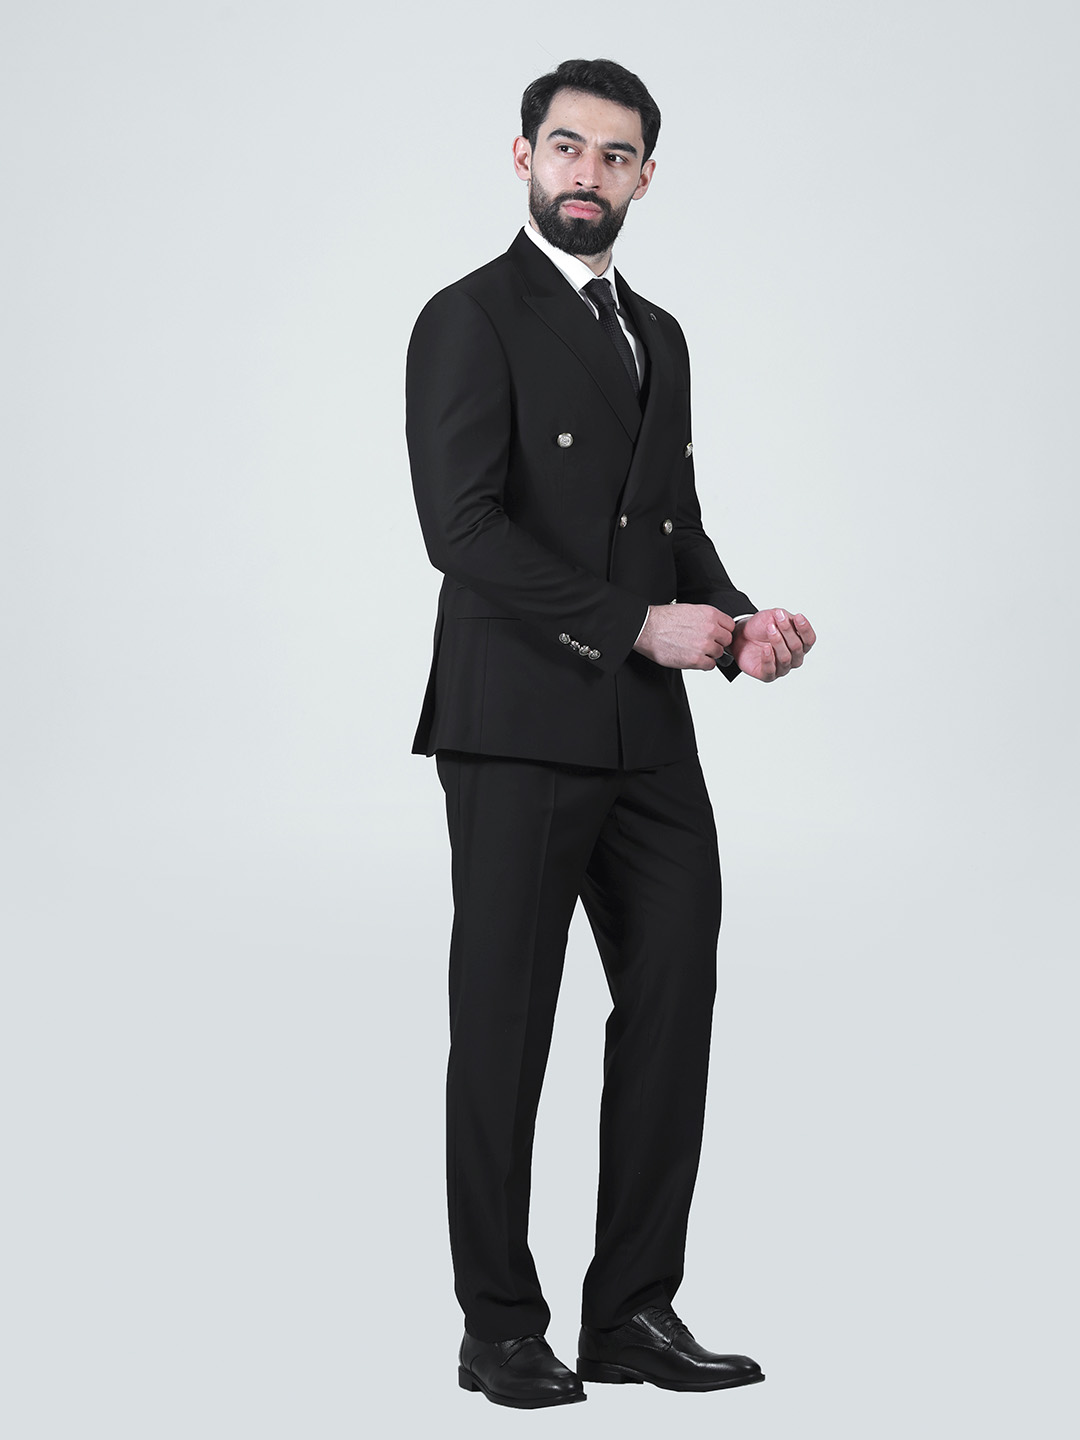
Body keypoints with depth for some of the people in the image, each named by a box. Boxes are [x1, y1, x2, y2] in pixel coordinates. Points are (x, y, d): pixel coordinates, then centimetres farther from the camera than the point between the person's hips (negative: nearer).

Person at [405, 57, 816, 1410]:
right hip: (519, 731, -7)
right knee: (504, 1028, 2)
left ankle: (633, 1310, 16)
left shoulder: (658, 337, 19)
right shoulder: (470, 320, -5)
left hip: (649, 739, 7)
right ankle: (500, 1327, 11)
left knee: (673, 1010, 6)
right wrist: (640, 625, -17)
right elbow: (463, 529, -15)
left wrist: (737, 623, 0)